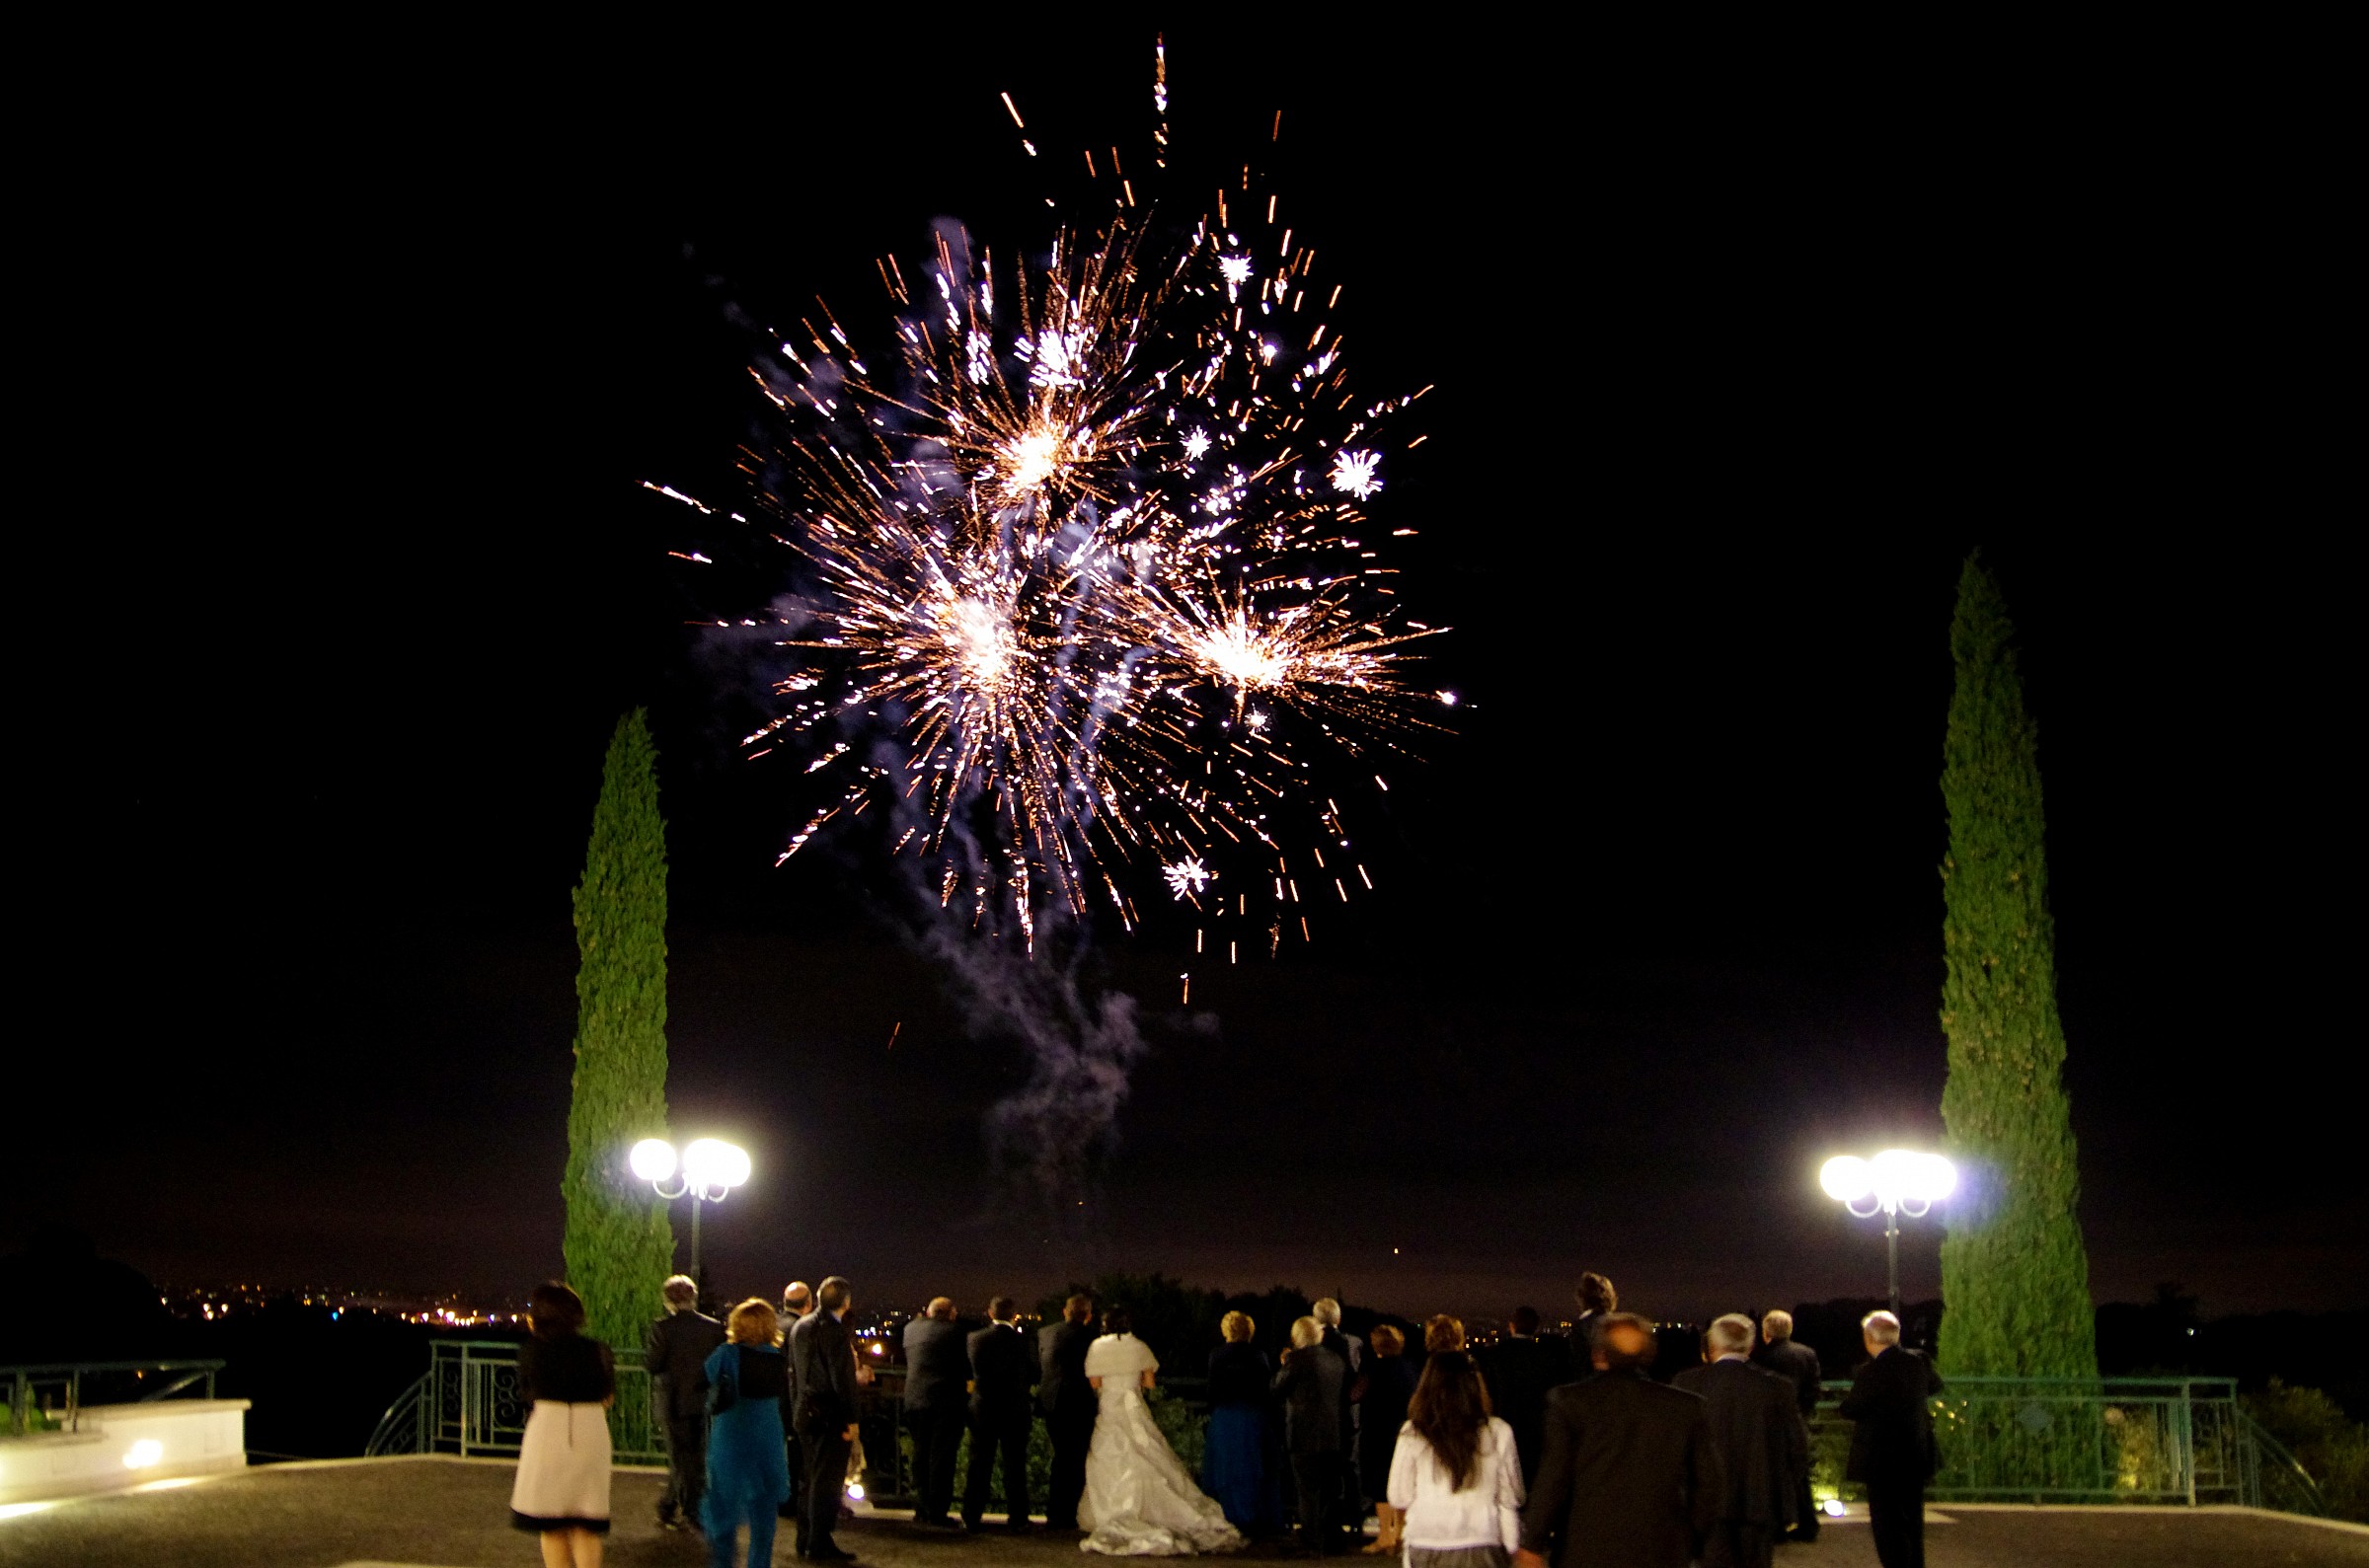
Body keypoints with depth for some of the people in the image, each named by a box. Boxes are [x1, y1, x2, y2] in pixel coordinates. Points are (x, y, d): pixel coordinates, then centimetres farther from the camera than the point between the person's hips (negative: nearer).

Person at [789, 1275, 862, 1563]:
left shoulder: (800, 1326, 8)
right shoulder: (836, 1331, -17)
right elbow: (842, 1378, -19)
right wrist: (851, 1419, -16)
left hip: (805, 1412, 8)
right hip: (831, 1416, -8)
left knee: (812, 1478, 17)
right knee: (827, 1480, -2)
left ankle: (805, 1540, 22)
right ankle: (820, 1545, 0)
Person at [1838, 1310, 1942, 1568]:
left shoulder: (1871, 1373, -23)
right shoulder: (1918, 1361, -2)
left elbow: (1849, 1410, -13)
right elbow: (1934, 1385, 19)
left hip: (1884, 1460, -7)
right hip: (1917, 1457, 7)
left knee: (1887, 1525, 1)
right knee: (1912, 1521, 20)